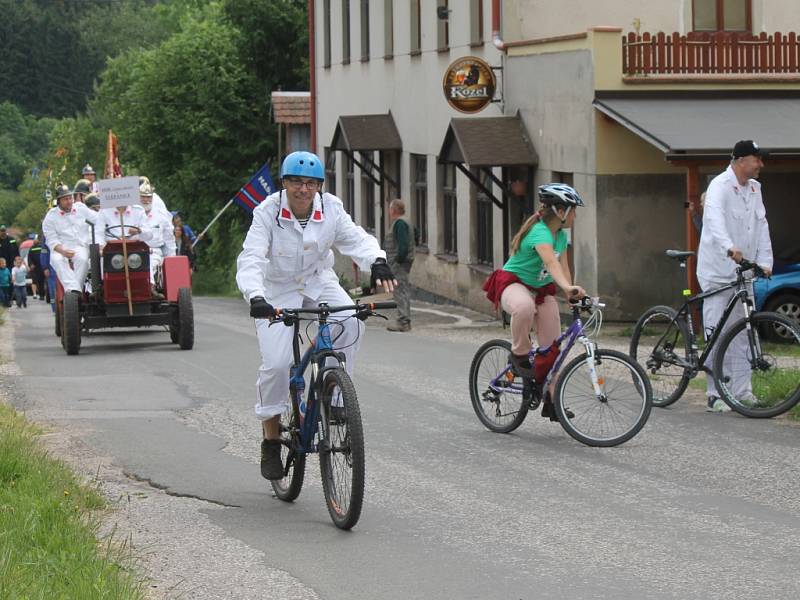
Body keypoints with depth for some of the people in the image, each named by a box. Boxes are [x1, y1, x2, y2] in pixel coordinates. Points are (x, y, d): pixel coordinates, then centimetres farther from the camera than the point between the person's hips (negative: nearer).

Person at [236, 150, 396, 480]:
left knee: (351, 323, -27)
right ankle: (271, 438, 4)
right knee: (276, 363, -17)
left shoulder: (331, 209, -13)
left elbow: (355, 238, -24)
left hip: (318, 283, 3)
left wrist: (376, 260, -48)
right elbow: (251, 259, -31)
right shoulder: (268, 212, -21)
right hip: (277, 291, -3)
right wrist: (255, 297, -50)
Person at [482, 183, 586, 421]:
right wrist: (567, 287, -59)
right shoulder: (540, 232, -28)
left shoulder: (561, 235, 3)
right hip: (513, 283, -8)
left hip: (541, 289, 9)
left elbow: (563, 267, 5)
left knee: (552, 345, 1)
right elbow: (551, 262, -44)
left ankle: (551, 400, 11)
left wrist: (571, 295, -6)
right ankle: (519, 355, -21)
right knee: (524, 306, -45)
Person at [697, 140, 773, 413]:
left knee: (742, 335, 10)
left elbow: (761, 225, 11)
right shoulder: (720, 186, -14)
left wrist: (765, 261, -1)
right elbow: (715, 219, -31)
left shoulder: (754, 189, 12)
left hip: (744, 272, 8)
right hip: (719, 272, -8)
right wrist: (729, 247, -48)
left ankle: (742, 391, 16)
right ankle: (715, 395, -1)